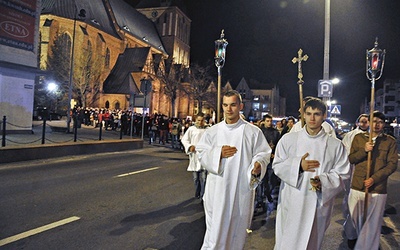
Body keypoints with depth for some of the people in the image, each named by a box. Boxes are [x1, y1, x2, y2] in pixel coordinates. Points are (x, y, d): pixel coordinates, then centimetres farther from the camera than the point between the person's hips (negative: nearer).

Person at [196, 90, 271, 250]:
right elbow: (201, 155, 4)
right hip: (217, 190, 1)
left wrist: (258, 166, -22)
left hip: (242, 190, 0)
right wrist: (218, 153, -13)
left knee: (237, 230, 12)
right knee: (215, 229, 4)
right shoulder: (212, 132, 4)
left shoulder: (253, 132, 0)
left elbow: (262, 154, 0)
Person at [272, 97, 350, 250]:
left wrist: (323, 182, -17)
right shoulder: (288, 139, 0)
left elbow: (342, 174, 2)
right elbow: (277, 166, 3)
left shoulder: (335, 145, 0)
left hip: (319, 204, 1)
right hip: (292, 203, 0)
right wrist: (298, 165, -14)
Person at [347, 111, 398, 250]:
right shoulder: (358, 138, 7)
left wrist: (374, 179, -14)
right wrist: (364, 150, -14)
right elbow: (351, 159, 5)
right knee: (355, 217, 17)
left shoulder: (390, 141, 2)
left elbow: (392, 164, -3)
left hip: (378, 189, -2)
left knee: (373, 222, 2)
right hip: (357, 186, 2)